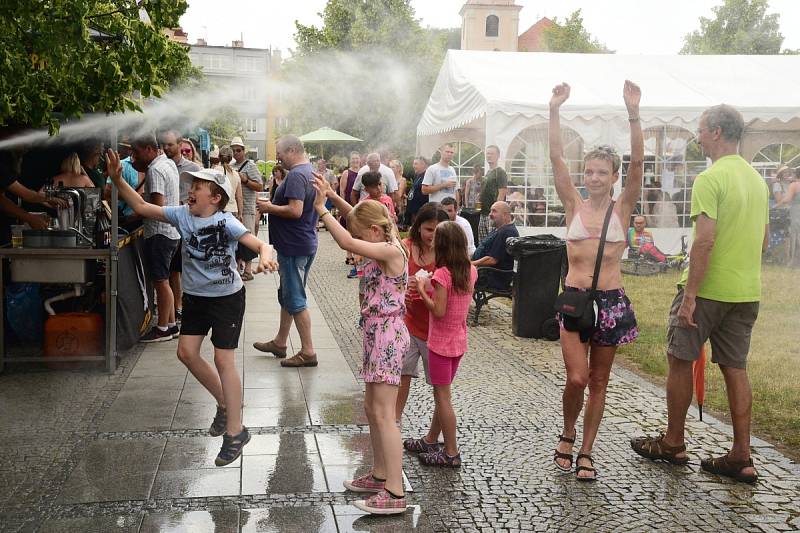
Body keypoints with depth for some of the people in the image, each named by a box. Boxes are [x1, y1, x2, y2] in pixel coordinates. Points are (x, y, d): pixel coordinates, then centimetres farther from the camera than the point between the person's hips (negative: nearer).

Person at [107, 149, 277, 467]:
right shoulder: (182, 215, -5)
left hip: (227, 297, -6)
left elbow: (260, 244, -31)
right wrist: (118, 180, -12)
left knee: (223, 360, -6)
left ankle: (235, 432, 5)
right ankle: (225, 403, 28)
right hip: (195, 297, 7)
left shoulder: (225, 222, -21)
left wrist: (265, 258, -54)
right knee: (186, 352, 7)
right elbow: (142, 207, -1)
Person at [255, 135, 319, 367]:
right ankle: (280, 342, 32)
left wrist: (269, 208, -14)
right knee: (287, 295, 20)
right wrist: (273, 204, 12)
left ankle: (308, 352, 3)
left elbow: (295, 211, -28)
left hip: (295, 247, -10)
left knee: (295, 299, -3)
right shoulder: (309, 172, 12)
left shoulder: (296, 175, -20)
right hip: (301, 244, 11)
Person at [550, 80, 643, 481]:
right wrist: (554, 110, -15)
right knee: (577, 378, -10)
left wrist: (634, 114, -22)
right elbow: (556, 158, -5)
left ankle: (585, 452, 21)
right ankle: (567, 434, 19)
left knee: (598, 382, 8)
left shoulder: (622, 209, 2)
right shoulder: (574, 205, 3)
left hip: (611, 301, 0)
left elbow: (638, 163, -11)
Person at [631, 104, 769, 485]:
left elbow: (704, 241, -22)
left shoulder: (710, 179, -15)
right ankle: (741, 457, 13)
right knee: (734, 368, 11)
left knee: (680, 360, 8)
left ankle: (673, 443, 19)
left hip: (707, 289, -7)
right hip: (747, 291, 7)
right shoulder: (758, 180, 11)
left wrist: (689, 295, -20)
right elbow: (764, 240, 18)